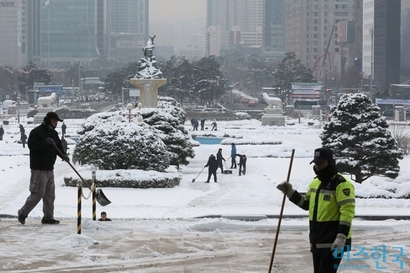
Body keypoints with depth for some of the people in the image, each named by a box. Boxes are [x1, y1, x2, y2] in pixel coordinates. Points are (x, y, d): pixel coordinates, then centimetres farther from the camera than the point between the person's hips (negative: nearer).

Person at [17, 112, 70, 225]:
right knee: (38, 193, -7)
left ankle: (48, 217, 14)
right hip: (39, 169, -9)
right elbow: (31, 145, -22)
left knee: (50, 194, 9)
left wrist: (64, 155, -2)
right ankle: (22, 213, 6)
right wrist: (45, 142, -28)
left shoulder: (53, 133, 15)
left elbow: (59, 147, 18)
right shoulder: (36, 132, -11)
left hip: (49, 169, 9)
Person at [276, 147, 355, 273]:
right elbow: (306, 203, 25)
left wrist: (341, 237, -28)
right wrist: (290, 193, 10)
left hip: (333, 243, -9)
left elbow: (347, 212, -21)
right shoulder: (315, 183, 12)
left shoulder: (341, 184, -15)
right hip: (317, 242, 9)